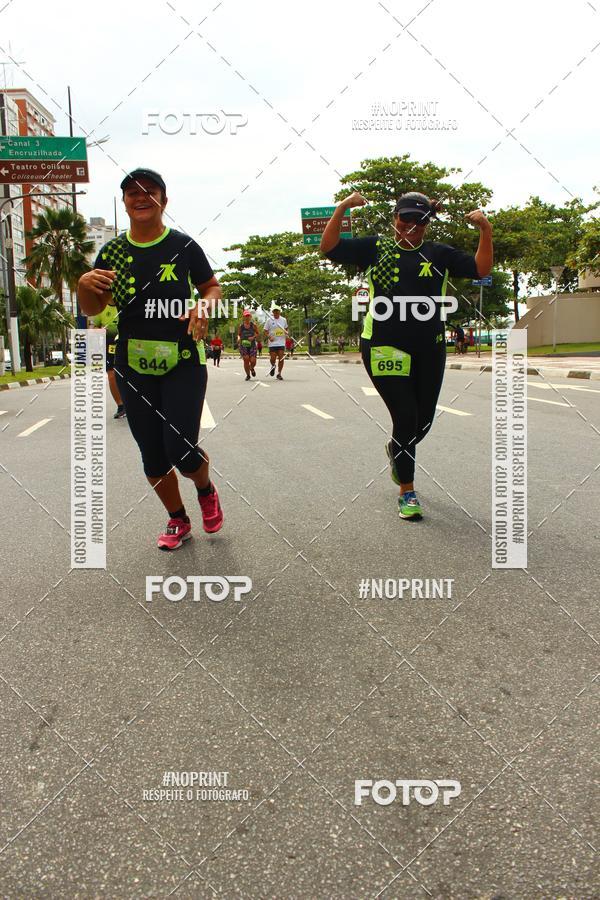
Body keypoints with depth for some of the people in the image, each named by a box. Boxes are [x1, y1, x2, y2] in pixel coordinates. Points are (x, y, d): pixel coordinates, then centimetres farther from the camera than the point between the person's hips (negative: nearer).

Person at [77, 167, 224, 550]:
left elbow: (213, 287, 9)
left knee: (181, 450, -11)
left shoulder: (183, 245, -3)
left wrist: (204, 307, -13)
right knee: (153, 457, 8)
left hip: (184, 363, -3)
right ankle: (178, 521, 31)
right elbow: (93, 310, 9)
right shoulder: (112, 252, 5)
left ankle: (207, 490, 25)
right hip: (134, 367, 4)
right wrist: (85, 284, -12)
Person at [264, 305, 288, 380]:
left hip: (281, 343, 2)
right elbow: (265, 331, 1)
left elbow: (286, 328, 23)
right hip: (272, 343, -2)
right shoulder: (269, 320, -1)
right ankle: (273, 366, 32)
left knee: (281, 358, -4)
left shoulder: (284, 320, 7)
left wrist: (286, 333, 1)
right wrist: (269, 337, -17)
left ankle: (279, 374, 9)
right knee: (273, 359, -3)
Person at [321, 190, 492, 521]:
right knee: (405, 418, -7)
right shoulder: (375, 247, 6)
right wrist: (342, 208, -7)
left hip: (429, 350, 3)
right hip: (384, 347, -3)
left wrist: (485, 229, -4)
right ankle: (407, 492, 8)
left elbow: (481, 268, 7)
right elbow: (329, 247, 1)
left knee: (423, 420, 10)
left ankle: (395, 450, 45)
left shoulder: (439, 254, 11)